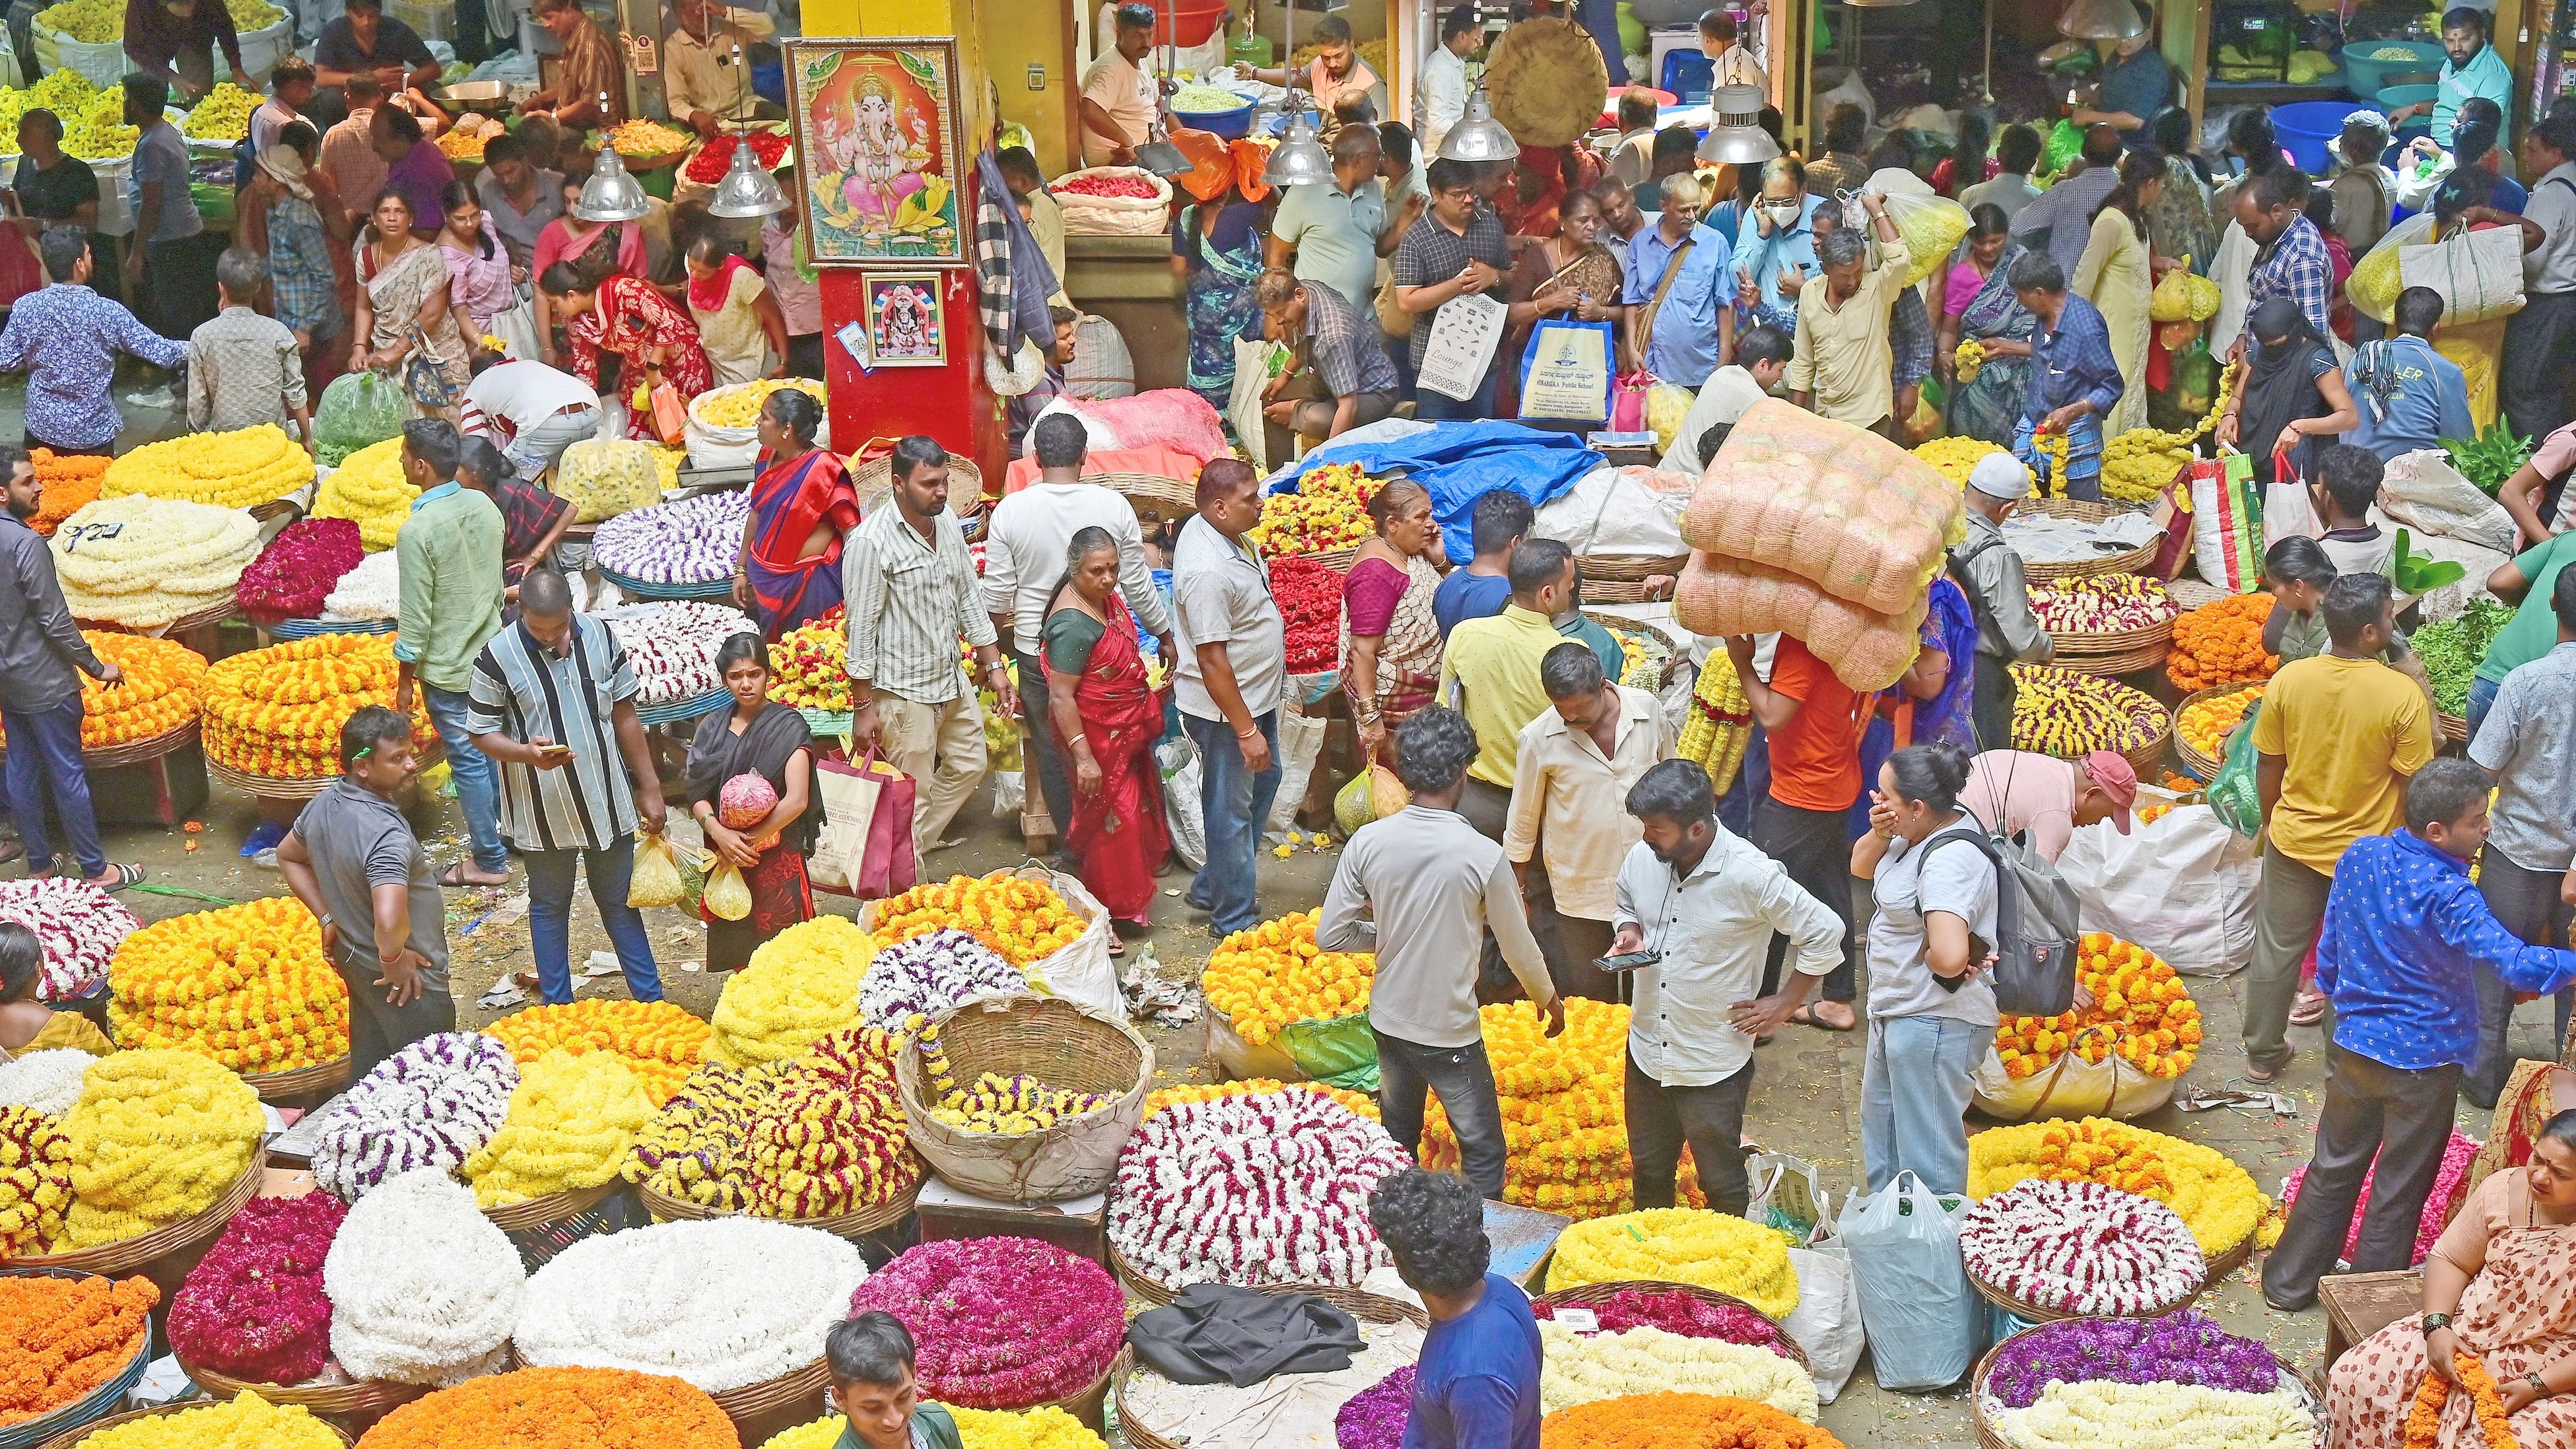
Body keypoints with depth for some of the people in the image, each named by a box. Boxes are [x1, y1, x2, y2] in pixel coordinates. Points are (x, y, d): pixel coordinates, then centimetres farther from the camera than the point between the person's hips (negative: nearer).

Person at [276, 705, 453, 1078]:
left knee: (368, 1069, 23)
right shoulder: (385, 832, -32)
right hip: (406, 981, -9)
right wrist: (394, 959, -24)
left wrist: (329, 918, 12)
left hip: (354, 960, 9)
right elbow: (389, 921, -44)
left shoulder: (325, 803, -5)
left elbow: (288, 855, 15)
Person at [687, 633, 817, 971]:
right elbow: (697, 795, 2)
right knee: (739, 957, 7)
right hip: (725, 855, 4)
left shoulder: (788, 727, -5)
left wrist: (749, 840, -13)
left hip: (777, 857, -4)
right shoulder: (712, 729, 8)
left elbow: (797, 800, -13)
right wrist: (719, 832, -16)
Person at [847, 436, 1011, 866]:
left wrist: (994, 666, 9)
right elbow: (861, 627, -18)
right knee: (913, 798, 1)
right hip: (904, 691, -8)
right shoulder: (871, 541, -22)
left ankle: (919, 842, 36)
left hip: (952, 680, 8)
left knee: (969, 767, 20)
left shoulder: (948, 523, 1)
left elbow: (968, 600, 12)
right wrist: (864, 706, -15)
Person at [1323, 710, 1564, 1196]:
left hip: (1388, 1021, 5)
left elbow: (1330, 935, -7)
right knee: (1483, 1154, 12)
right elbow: (1518, 946, -7)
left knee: (1397, 1140, 23)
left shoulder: (1368, 842, -13)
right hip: (1450, 1030, -4)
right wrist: (1549, 998, 13)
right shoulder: (1483, 855, -21)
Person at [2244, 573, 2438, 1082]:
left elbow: (2268, 764, -2)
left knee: (2277, 949, 18)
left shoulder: (2288, 680, -13)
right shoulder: (2403, 695, -22)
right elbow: (2413, 786, -14)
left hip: (2292, 843, 3)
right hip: (2366, 852, -2)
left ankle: (2262, 1054, 31)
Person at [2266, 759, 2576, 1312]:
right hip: (2423, 1060, -6)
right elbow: (2515, 964, -35)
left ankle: (2289, 1283, 31)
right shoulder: (2447, 894, -26)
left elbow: (2330, 943, 8)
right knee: (2399, 1190, 11)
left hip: (2353, 1051, 6)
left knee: (2334, 1169, 21)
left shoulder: (2360, 856, -5)